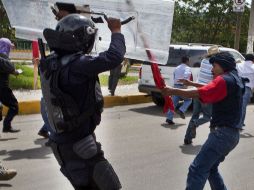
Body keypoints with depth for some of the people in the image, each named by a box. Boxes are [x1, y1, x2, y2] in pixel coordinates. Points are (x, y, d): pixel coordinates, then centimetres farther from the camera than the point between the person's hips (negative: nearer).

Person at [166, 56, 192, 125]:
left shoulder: (177, 68, 20)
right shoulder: (187, 68, -5)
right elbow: (186, 75, -25)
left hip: (175, 86, 6)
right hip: (182, 87, -6)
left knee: (173, 103, 6)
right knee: (188, 100, 17)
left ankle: (169, 118, 0)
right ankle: (181, 110, -4)